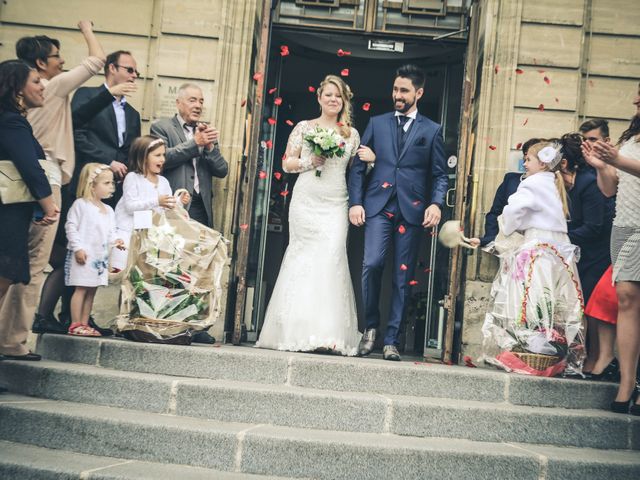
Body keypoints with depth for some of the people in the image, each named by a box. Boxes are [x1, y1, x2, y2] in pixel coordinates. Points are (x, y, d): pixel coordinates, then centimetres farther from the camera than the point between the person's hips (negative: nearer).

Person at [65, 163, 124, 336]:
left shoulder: (108, 210, 15)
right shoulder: (81, 205, -7)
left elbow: (110, 231, 18)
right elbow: (71, 226, -10)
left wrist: (115, 240, -4)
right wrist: (77, 248, -16)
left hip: (100, 256, 7)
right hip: (84, 255, -7)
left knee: (92, 290, 8)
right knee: (81, 289, -7)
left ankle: (84, 324, 14)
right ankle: (75, 324, -3)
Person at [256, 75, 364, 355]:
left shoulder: (352, 135, 15)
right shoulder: (304, 127, 10)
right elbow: (287, 163, 8)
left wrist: (370, 159, 0)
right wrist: (310, 161, -9)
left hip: (335, 205, 1)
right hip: (306, 201, -1)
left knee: (332, 257, -13)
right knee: (303, 258, -7)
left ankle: (328, 333, -13)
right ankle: (299, 331, -1)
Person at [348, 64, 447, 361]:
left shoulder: (432, 130, 12)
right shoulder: (377, 124, 14)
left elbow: (439, 174, 8)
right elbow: (358, 166, 10)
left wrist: (436, 204, -9)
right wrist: (355, 202, -2)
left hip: (412, 210, 0)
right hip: (378, 205, 0)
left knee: (402, 277, 1)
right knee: (372, 263, -17)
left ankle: (391, 340, 10)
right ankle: (371, 326, 5)